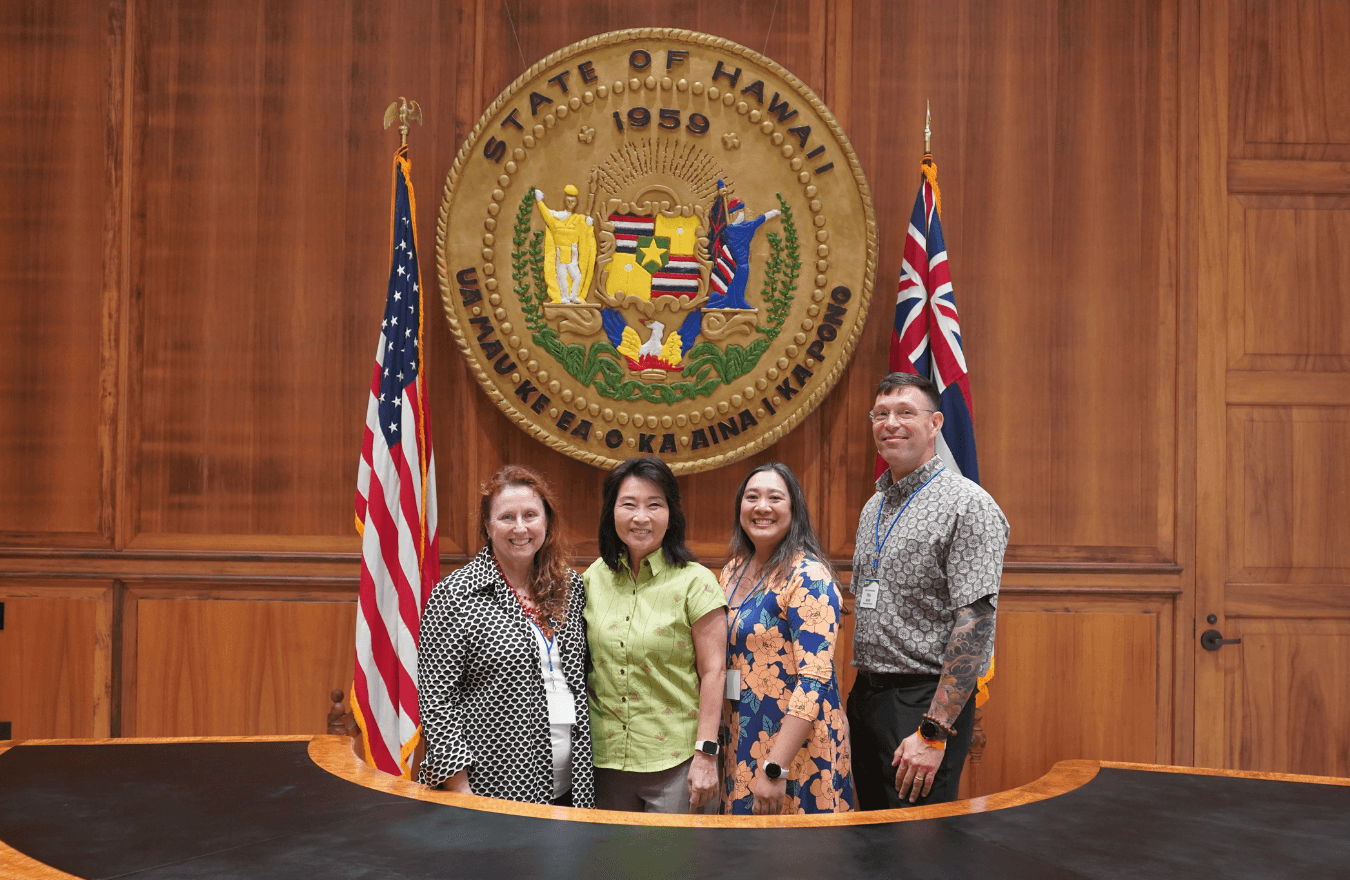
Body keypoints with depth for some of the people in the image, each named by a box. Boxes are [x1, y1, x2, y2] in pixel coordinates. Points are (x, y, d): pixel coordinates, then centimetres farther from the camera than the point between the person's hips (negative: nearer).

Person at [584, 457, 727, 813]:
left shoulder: (694, 582, -9)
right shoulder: (593, 578, 4)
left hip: (673, 760, -4)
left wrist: (706, 754, -13)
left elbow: (713, 672, -9)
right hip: (604, 754, 4)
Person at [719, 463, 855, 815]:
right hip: (742, 743, 7)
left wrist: (774, 768, -26)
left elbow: (814, 679, -22)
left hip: (796, 744, -7)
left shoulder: (808, 576, -16)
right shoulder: (733, 570, 8)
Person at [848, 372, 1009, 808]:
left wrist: (934, 731, -23)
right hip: (866, 697, 8)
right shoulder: (873, 508, 14)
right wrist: (854, 702, 15)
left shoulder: (969, 506, -12)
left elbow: (974, 624, -19)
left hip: (925, 702, -8)